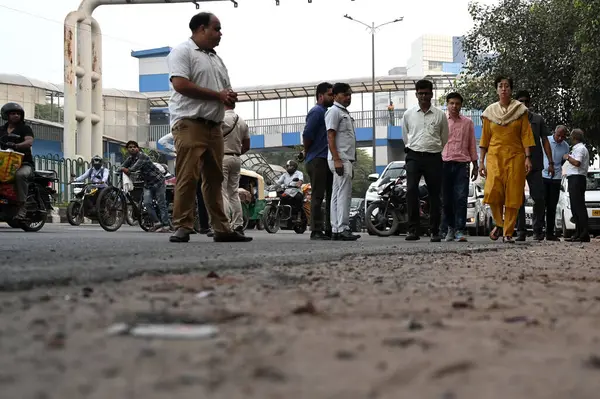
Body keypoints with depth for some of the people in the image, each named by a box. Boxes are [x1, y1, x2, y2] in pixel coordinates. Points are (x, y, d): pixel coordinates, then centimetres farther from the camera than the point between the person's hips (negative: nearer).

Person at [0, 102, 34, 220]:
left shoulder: (25, 128, 3)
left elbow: (29, 141, -15)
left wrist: (16, 146, -34)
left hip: (24, 163, -5)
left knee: (20, 175, -37)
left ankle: (22, 207, -36)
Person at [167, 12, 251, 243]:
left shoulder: (216, 59, 23)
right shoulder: (182, 52, -2)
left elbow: (227, 92, 26)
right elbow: (180, 84, -16)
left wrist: (230, 98, -1)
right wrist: (218, 95, -11)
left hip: (214, 126, 8)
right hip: (190, 124, -8)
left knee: (214, 178, 8)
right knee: (187, 177, -12)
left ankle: (221, 228, 9)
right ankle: (182, 228, -10)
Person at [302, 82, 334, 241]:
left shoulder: (327, 112, 21)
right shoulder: (316, 111, -8)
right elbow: (307, 135, -17)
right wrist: (307, 153, -4)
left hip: (328, 160, 9)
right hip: (317, 160, -9)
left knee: (332, 195, 9)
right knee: (318, 196, -9)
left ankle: (330, 229, 13)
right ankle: (316, 230, -9)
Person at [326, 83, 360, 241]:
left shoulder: (345, 113, 23)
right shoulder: (334, 111, -7)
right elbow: (331, 137, -15)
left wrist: (351, 164, 24)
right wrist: (337, 160, -23)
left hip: (346, 160, 10)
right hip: (340, 159, -10)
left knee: (338, 195, 8)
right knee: (344, 194, -14)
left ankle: (336, 230, 9)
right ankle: (342, 229, -17)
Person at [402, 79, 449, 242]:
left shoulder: (440, 115, 6)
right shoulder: (408, 114, 9)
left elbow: (444, 139, 16)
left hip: (433, 157, 0)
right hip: (414, 156, 0)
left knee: (434, 195, 2)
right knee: (411, 190, -16)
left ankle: (435, 232, 9)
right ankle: (413, 229, -15)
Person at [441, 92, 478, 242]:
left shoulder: (468, 123, 11)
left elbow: (472, 144, 14)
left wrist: (475, 165, 11)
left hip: (462, 163, -1)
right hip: (445, 162, 1)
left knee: (461, 198, -9)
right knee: (447, 198, 4)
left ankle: (460, 230, -10)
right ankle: (451, 227, 18)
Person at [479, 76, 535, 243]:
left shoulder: (520, 110, 5)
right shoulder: (490, 111, 9)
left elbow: (526, 135, 2)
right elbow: (485, 138, 10)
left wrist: (528, 157, -7)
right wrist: (482, 162, 7)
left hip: (515, 156, -1)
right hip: (495, 155, 1)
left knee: (513, 195, -4)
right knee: (492, 191, -15)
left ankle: (508, 232, 4)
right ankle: (499, 223, 8)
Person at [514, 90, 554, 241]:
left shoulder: (538, 119, 12)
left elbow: (545, 141, 11)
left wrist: (550, 162, 4)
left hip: (535, 165, 1)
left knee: (539, 198, -3)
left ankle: (538, 230, 8)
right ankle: (521, 231, 6)